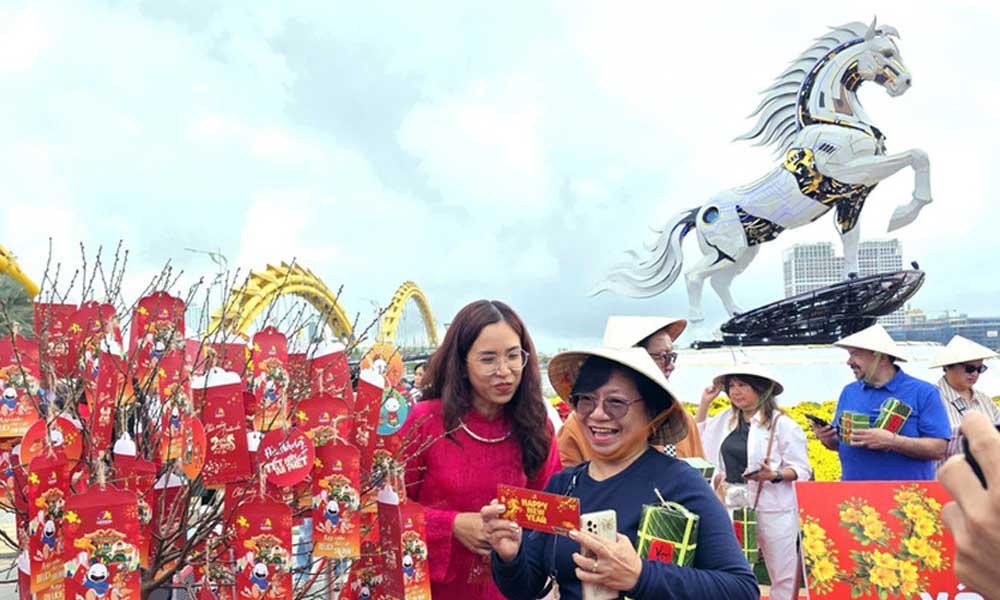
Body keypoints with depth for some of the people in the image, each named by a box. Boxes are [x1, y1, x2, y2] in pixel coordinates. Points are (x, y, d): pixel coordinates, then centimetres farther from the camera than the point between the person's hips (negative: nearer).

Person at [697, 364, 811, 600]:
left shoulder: (781, 424, -7)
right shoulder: (726, 418, 9)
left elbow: (801, 470, -6)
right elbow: (698, 436, 24)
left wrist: (774, 475, -24)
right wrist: (704, 403, 13)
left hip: (773, 511, -5)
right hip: (734, 508, 5)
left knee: (783, 575, 3)